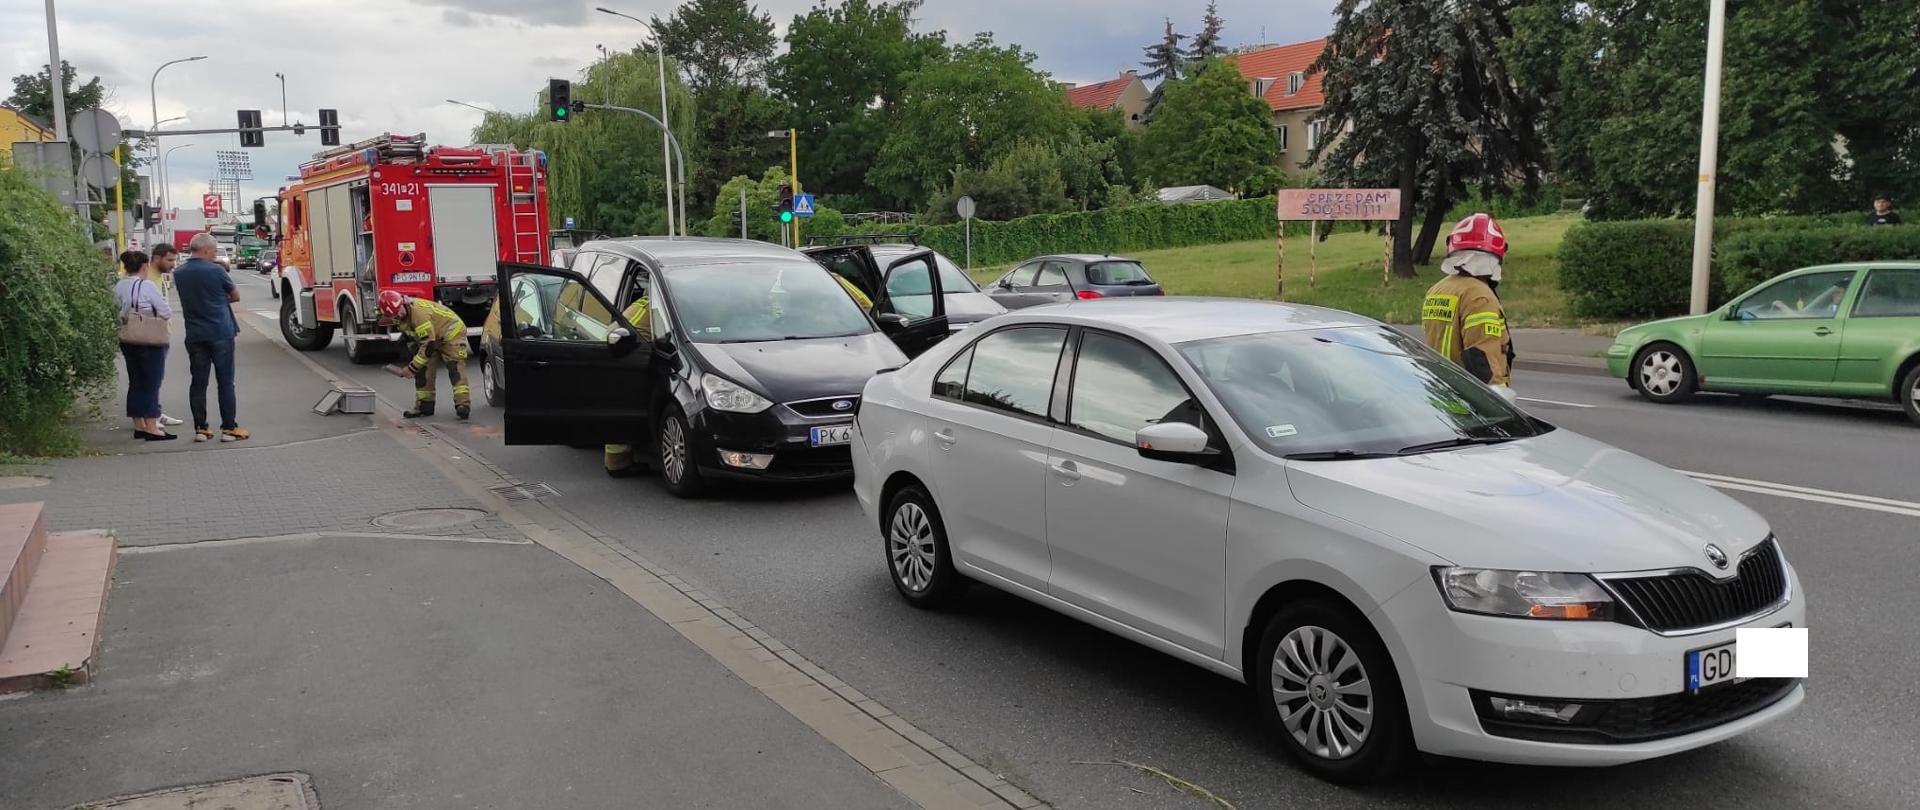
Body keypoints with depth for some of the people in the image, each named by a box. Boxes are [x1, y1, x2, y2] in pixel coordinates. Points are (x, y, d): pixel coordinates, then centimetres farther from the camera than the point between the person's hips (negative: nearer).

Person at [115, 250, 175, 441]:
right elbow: (166, 313, -14)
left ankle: (139, 425, 19)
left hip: (127, 341, 7)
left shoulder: (117, 287, 5)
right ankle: (152, 428, -4)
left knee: (135, 383, 13)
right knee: (151, 384, -3)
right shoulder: (147, 286, -16)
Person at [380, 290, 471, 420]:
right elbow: (413, 337, 15)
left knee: (455, 367, -23)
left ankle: (463, 404, -33)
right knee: (423, 369, 1)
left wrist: (412, 367, -27)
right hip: (433, 338, 9)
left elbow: (428, 344, -32)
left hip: (452, 333, -9)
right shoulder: (404, 316, -5)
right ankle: (425, 405, 9)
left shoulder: (419, 311, -33)